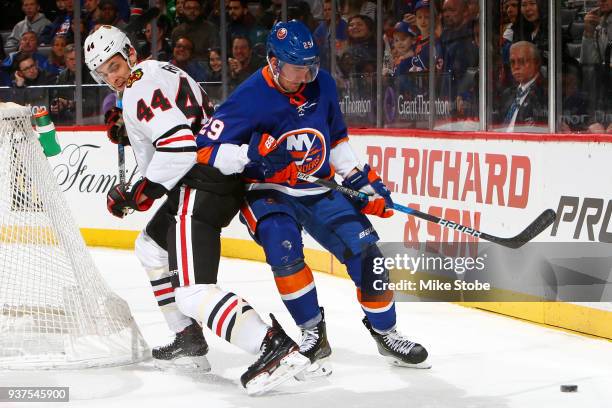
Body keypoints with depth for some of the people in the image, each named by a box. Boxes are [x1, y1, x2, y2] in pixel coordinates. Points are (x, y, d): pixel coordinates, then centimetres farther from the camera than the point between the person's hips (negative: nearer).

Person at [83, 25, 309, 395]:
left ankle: (276, 347, -35)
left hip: (203, 185, -11)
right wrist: (129, 132, 16)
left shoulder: (141, 87, -11)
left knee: (192, 291, -20)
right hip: (219, 174, 11)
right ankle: (188, 337, 35)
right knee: (151, 246, 32)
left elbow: (180, 147, -22)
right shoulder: (159, 72, 21)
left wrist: (142, 192, -14)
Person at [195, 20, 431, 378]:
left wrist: (363, 179, 7)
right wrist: (252, 154, -36)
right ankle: (313, 333, -14)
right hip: (267, 192, -4)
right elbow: (206, 149, -21)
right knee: (283, 246, -31)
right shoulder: (250, 98, -20)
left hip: (319, 190, 4)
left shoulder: (322, 85, -3)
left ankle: (385, 332, 15)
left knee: (364, 249, -5)